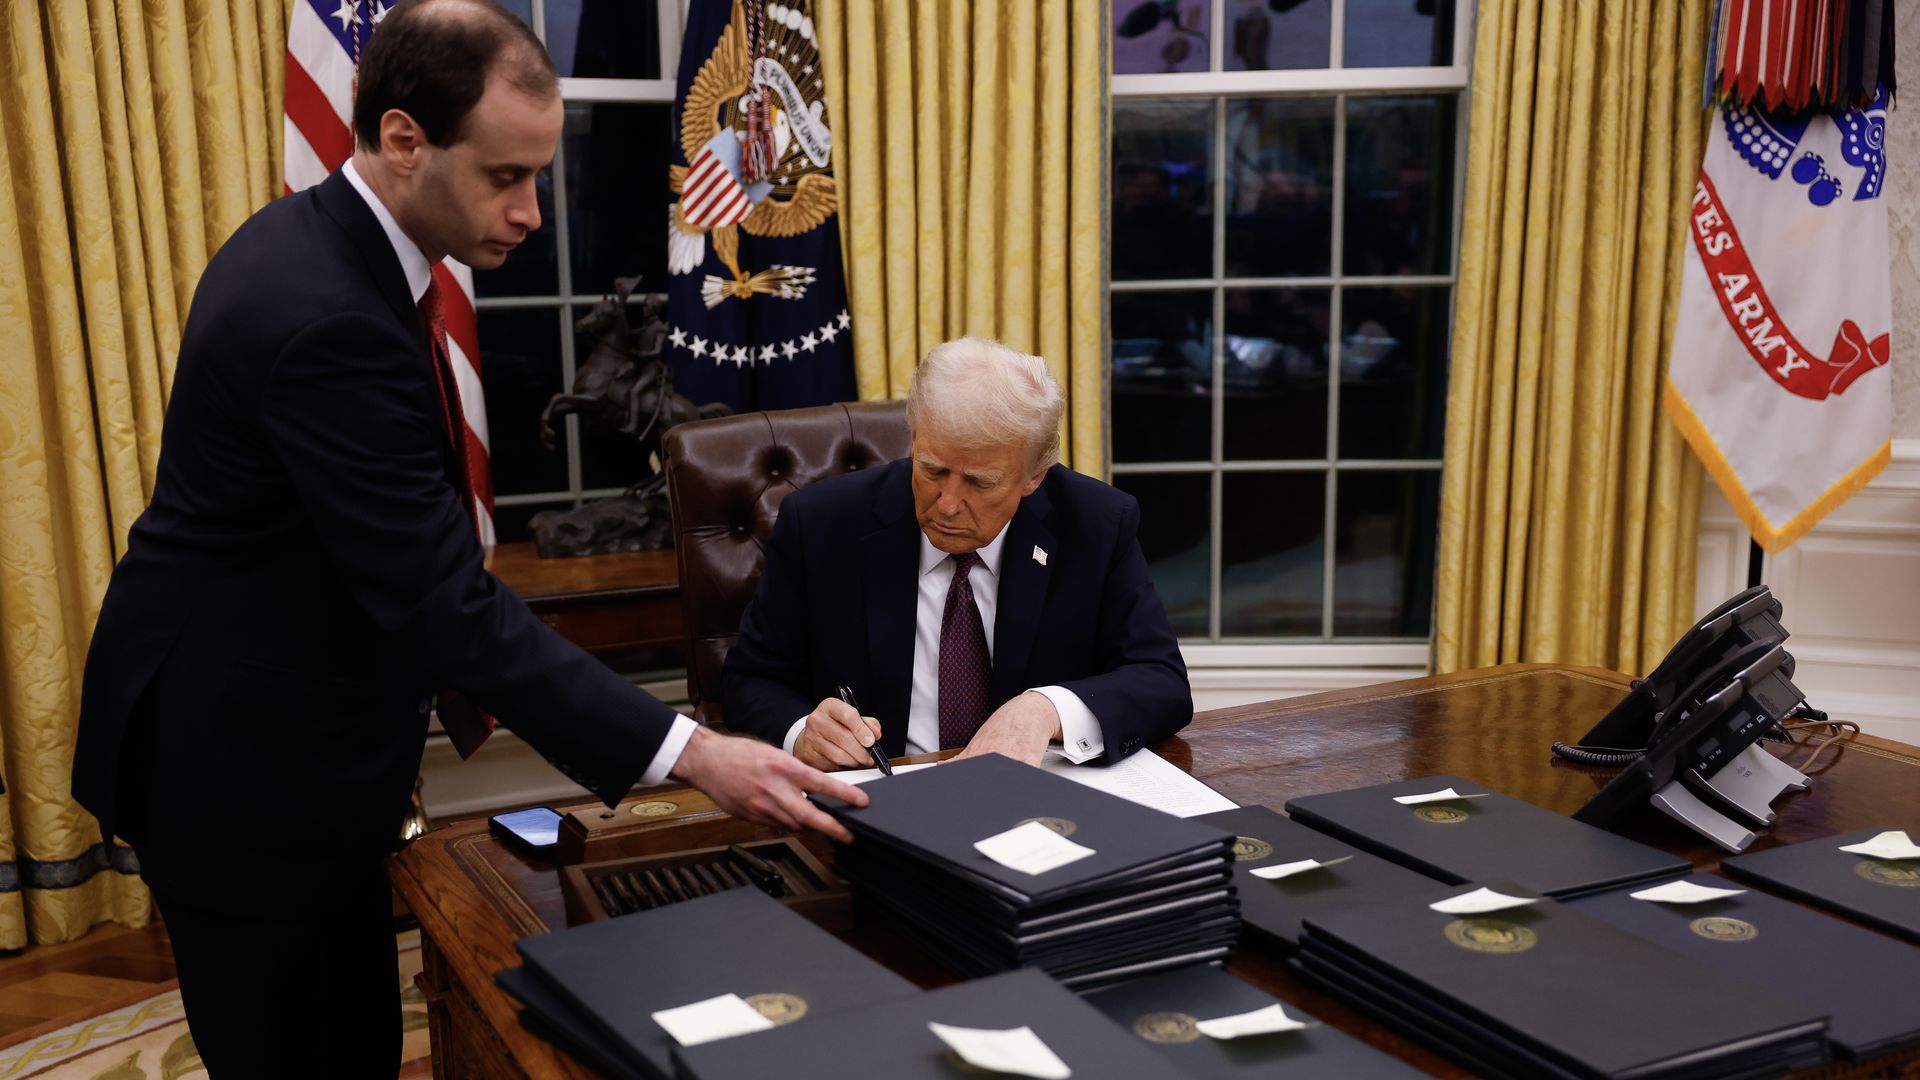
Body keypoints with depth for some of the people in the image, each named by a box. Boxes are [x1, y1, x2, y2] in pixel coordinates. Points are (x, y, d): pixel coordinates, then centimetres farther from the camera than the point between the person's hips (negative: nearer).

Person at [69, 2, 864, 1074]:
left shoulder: (308, 241, 2)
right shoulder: (329, 321, -29)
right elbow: (449, 601, -31)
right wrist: (691, 753, -32)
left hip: (294, 730, 9)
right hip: (244, 764, -9)